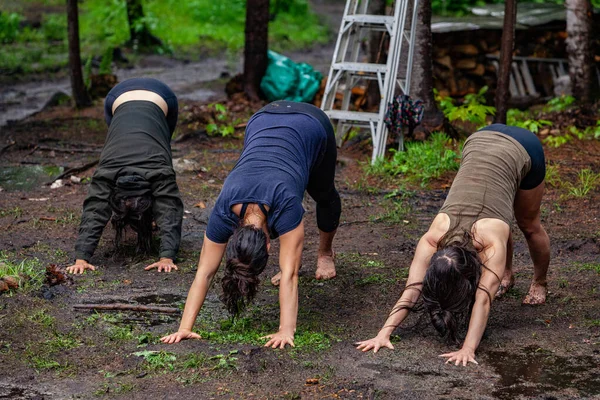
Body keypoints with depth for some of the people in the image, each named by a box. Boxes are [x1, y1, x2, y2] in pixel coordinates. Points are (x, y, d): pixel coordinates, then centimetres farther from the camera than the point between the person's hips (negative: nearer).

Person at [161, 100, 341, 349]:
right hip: (263, 123, 2)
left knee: (323, 194, 22)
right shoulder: (223, 215, -29)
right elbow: (204, 274, -25)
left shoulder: (285, 205, -41)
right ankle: (294, 256, 27)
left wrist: (287, 331, -46)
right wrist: (184, 328, -29)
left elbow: (289, 275, -41)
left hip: (310, 125, -2)